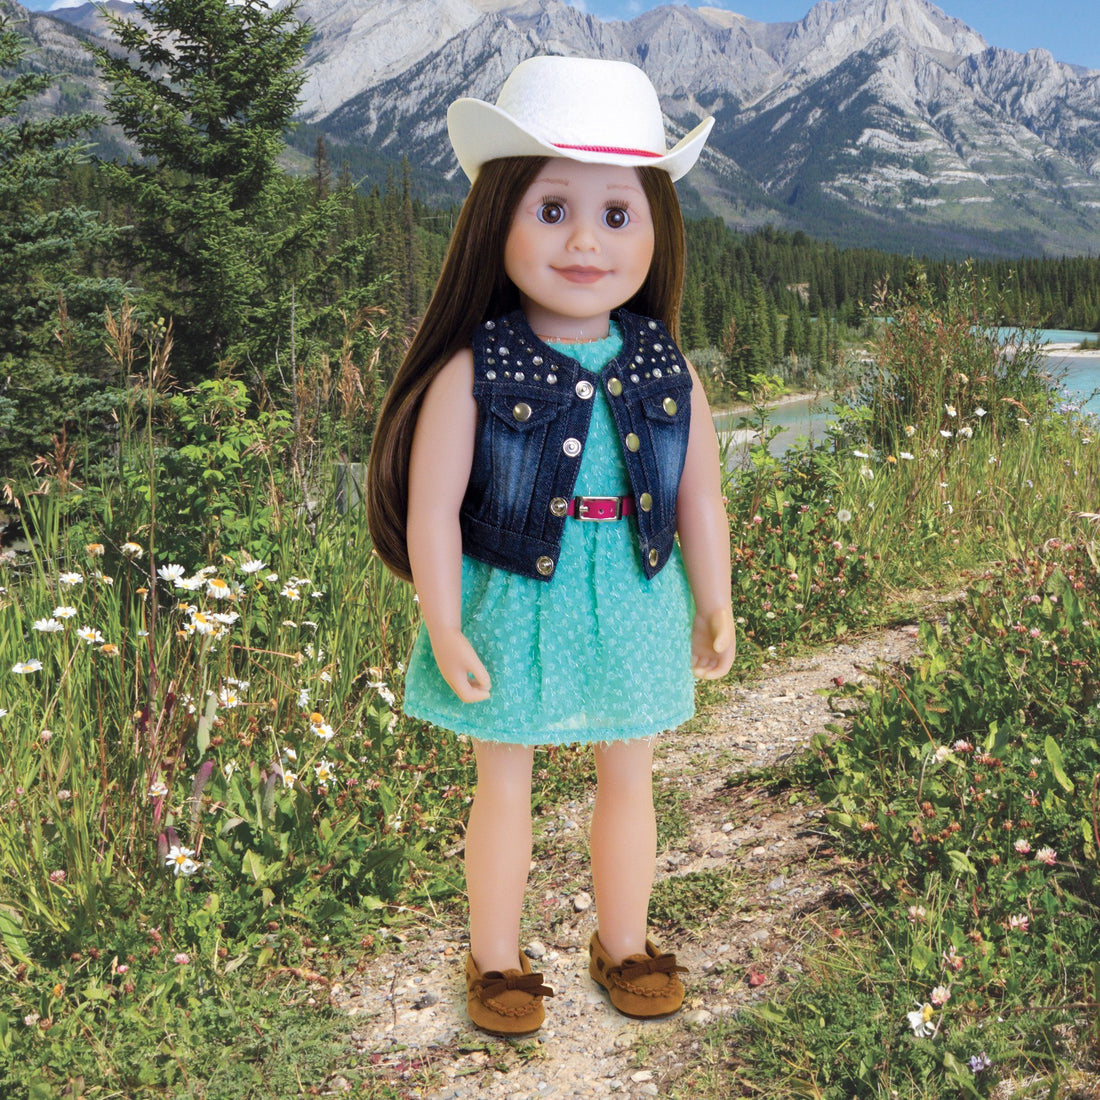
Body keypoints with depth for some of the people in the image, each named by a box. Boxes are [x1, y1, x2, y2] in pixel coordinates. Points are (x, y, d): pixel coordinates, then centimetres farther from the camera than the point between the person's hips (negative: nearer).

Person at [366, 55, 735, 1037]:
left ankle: (624, 947, 41)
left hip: (636, 612, 3)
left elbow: (701, 502, 4)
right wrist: (446, 632, -13)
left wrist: (716, 609, 9)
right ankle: (497, 963, 34)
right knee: (505, 783, 13)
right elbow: (432, 509, -14)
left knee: (629, 778, 18)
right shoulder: (473, 373, -15)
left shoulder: (667, 372, -4)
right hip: (512, 611, -3)